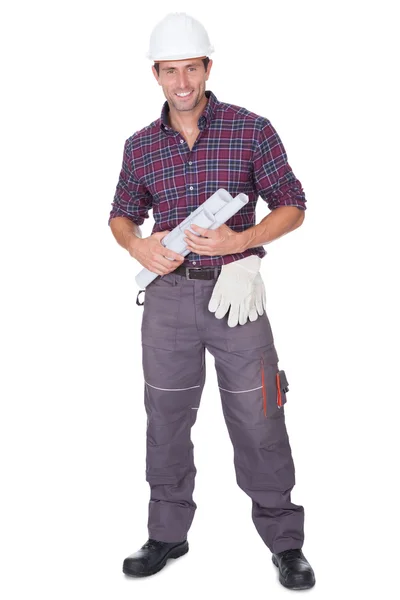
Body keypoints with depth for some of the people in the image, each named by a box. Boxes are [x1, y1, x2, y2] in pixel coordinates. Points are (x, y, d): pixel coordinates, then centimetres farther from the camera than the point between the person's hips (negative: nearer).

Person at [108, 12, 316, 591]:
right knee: (166, 416, 11)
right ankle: (168, 533, 29)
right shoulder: (140, 146, 7)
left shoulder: (252, 130, -2)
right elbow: (121, 215, 17)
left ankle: (285, 542, 17)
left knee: (257, 419, 1)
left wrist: (238, 240, -17)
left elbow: (292, 207, -1)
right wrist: (138, 245, -6)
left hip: (233, 288, -3)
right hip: (168, 291, 3)